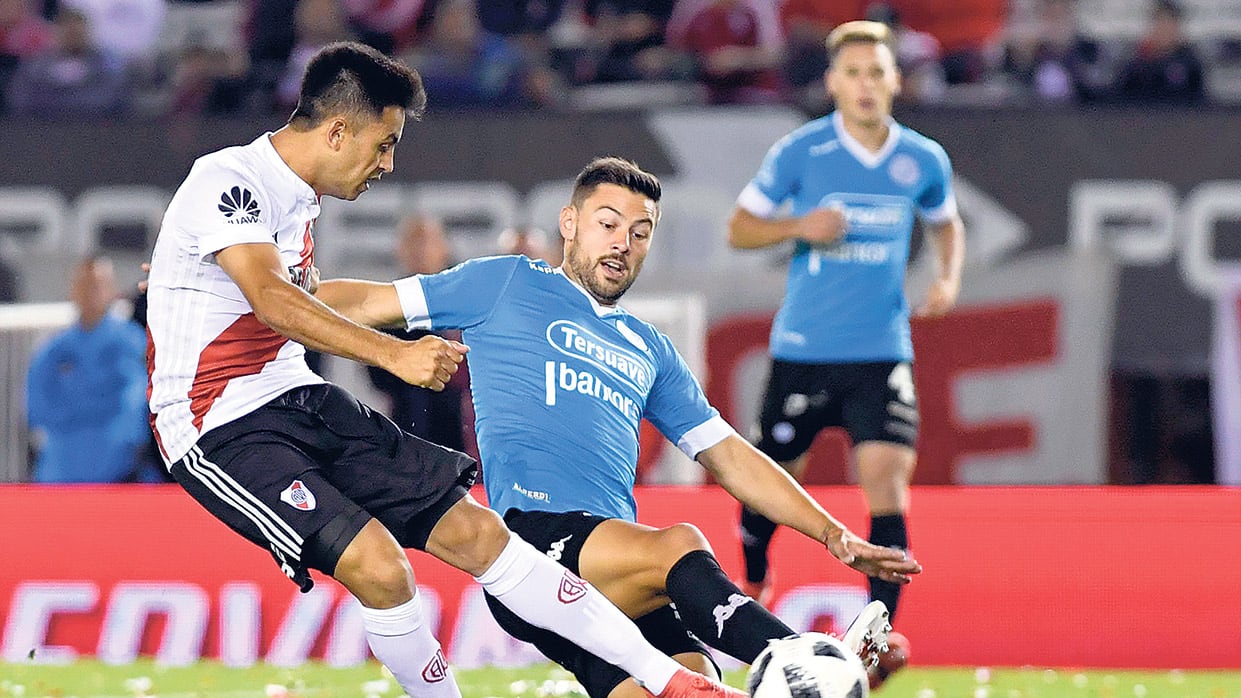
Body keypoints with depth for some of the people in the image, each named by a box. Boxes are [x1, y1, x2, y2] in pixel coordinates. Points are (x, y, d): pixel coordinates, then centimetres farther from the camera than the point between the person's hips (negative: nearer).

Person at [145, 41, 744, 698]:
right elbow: (271, 300, -33)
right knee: (379, 566, -27)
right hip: (219, 428, -9)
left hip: (298, 399, 9)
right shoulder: (226, 182, -18)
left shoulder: (297, 195, 12)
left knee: (473, 530, -1)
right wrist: (393, 354, -43)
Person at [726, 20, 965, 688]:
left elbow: (945, 222, 22)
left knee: (886, 477, -15)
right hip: (803, 349, -1)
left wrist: (948, 278, 3)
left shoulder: (923, 160, 2)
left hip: (881, 351, 1)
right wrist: (800, 226, -18)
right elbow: (739, 227, 1)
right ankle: (752, 584, 38)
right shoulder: (798, 152, -6)